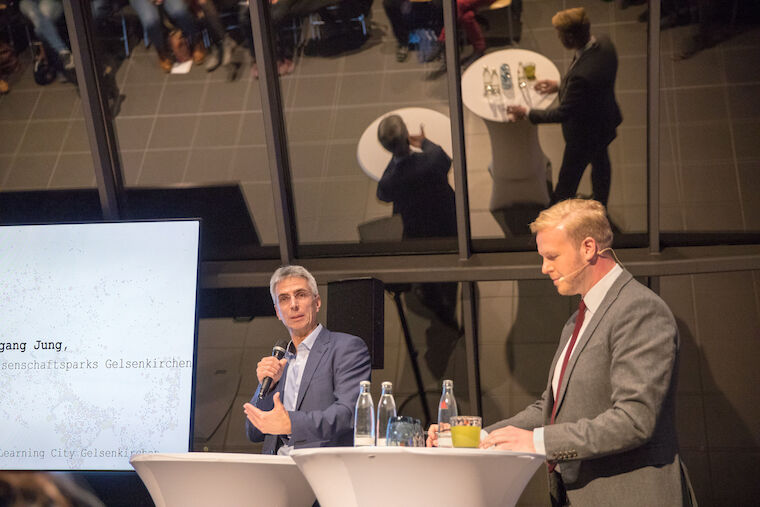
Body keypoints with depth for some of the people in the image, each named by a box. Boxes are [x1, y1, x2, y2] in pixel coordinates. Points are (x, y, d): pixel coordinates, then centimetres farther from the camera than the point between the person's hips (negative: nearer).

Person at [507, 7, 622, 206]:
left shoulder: (582, 75, -44)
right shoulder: (604, 44, -17)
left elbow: (563, 113, -31)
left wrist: (526, 113, -19)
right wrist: (560, 86, 2)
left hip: (584, 136, -9)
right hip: (606, 122, 9)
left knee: (567, 183, 16)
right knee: (600, 164, 33)